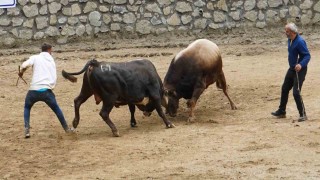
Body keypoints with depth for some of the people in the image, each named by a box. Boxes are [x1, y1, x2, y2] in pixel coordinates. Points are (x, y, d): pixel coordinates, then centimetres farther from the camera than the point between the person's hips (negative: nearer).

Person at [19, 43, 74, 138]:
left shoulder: (35, 58, 7)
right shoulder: (52, 61, 18)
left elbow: (24, 65, -10)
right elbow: (54, 78, 11)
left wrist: (21, 73, 8)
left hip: (34, 90, -1)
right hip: (47, 90, 1)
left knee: (27, 108, 24)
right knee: (56, 108, 24)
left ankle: (27, 130, 9)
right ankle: (67, 129, 28)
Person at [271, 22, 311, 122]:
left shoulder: (300, 42, -23)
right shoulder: (290, 40, 4)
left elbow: (307, 56, -25)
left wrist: (301, 64, -40)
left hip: (299, 70, -10)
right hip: (292, 69, 10)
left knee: (296, 93, -12)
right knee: (284, 89, 17)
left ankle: (303, 114, 0)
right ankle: (281, 111, 32)